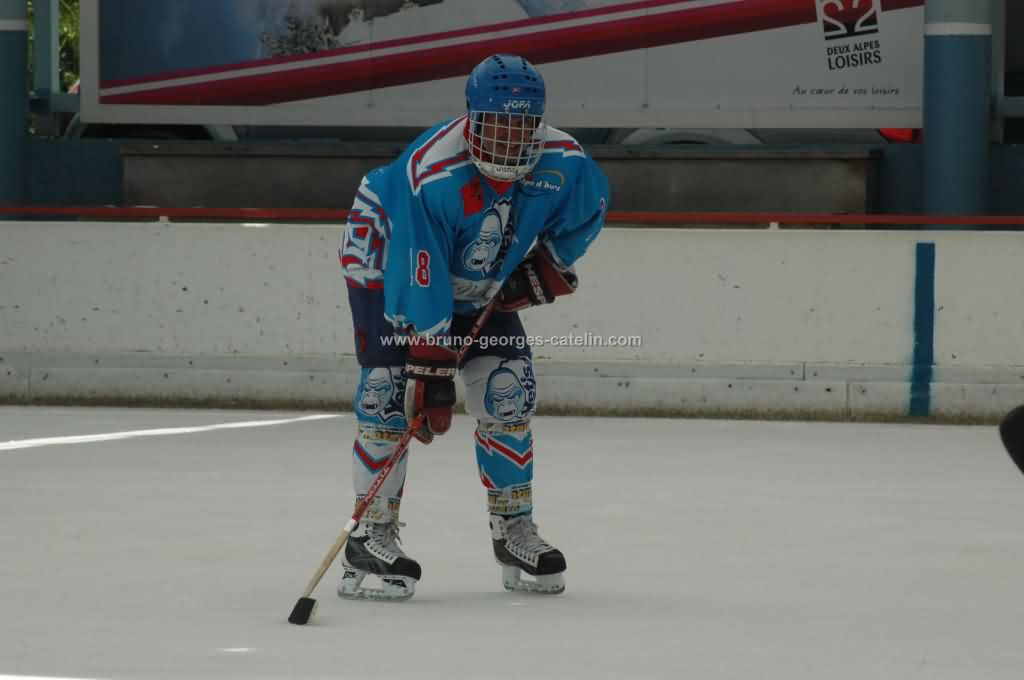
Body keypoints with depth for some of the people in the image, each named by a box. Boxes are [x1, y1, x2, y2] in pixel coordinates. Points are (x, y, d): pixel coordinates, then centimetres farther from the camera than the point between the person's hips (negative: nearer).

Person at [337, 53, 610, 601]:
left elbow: (587, 211, 3)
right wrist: (430, 371, -35)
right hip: (388, 262, -5)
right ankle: (371, 537, -13)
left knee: (508, 392, -2)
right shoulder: (430, 175, -39)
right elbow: (420, 284, -36)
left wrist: (547, 267, -7)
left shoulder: (564, 164, -23)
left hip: (481, 282, 5)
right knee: (390, 392, -18)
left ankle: (514, 530, 12)